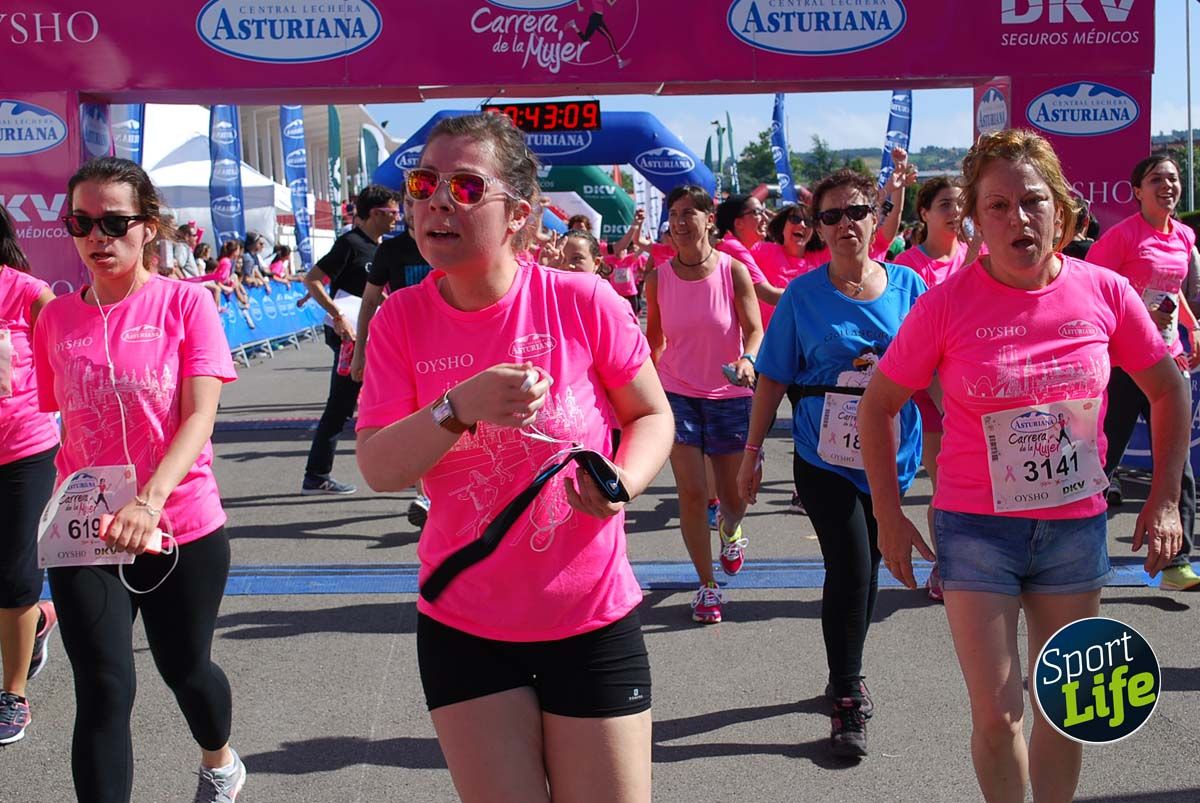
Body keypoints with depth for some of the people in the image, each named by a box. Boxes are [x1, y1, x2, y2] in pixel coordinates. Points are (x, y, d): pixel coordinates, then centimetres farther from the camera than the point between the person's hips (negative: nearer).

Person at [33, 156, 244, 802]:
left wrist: (149, 499, -29)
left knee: (184, 668, 16)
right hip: (84, 532, 2)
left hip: (183, 527, -1)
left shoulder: (185, 302, -6)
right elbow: (59, 417, 12)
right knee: (103, 690, -5)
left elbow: (199, 416, -15)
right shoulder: (56, 317, 3)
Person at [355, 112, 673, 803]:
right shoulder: (402, 319, -5)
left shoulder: (583, 301, -12)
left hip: (592, 621, -1)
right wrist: (460, 407, -29)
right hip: (464, 625, 2)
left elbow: (653, 416, 0)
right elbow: (378, 469, -11)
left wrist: (624, 482, -21)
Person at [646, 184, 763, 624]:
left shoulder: (733, 271, -9)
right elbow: (654, 339, 7)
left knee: (735, 496, 10)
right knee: (691, 492, -7)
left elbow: (754, 328, -9)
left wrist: (748, 360, -29)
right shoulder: (658, 278, -3)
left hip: (730, 395, -1)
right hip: (677, 393, 1)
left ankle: (730, 532, 48)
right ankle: (707, 584, 10)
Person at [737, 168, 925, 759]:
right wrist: (752, 452, -2)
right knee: (850, 571, -10)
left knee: (865, 570, 14)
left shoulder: (907, 286, 1)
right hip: (825, 459, -3)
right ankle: (846, 700, 3)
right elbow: (772, 378, -1)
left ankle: (846, 678, 33)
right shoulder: (803, 294, -5)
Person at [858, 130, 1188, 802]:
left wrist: (1165, 500, 3)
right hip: (977, 526, -2)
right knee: (996, 717, 2)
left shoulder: (1104, 292, -6)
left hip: (1077, 524, 3)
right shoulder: (948, 303, -13)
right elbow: (879, 405, -3)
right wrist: (890, 517, -5)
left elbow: (1169, 391, 7)